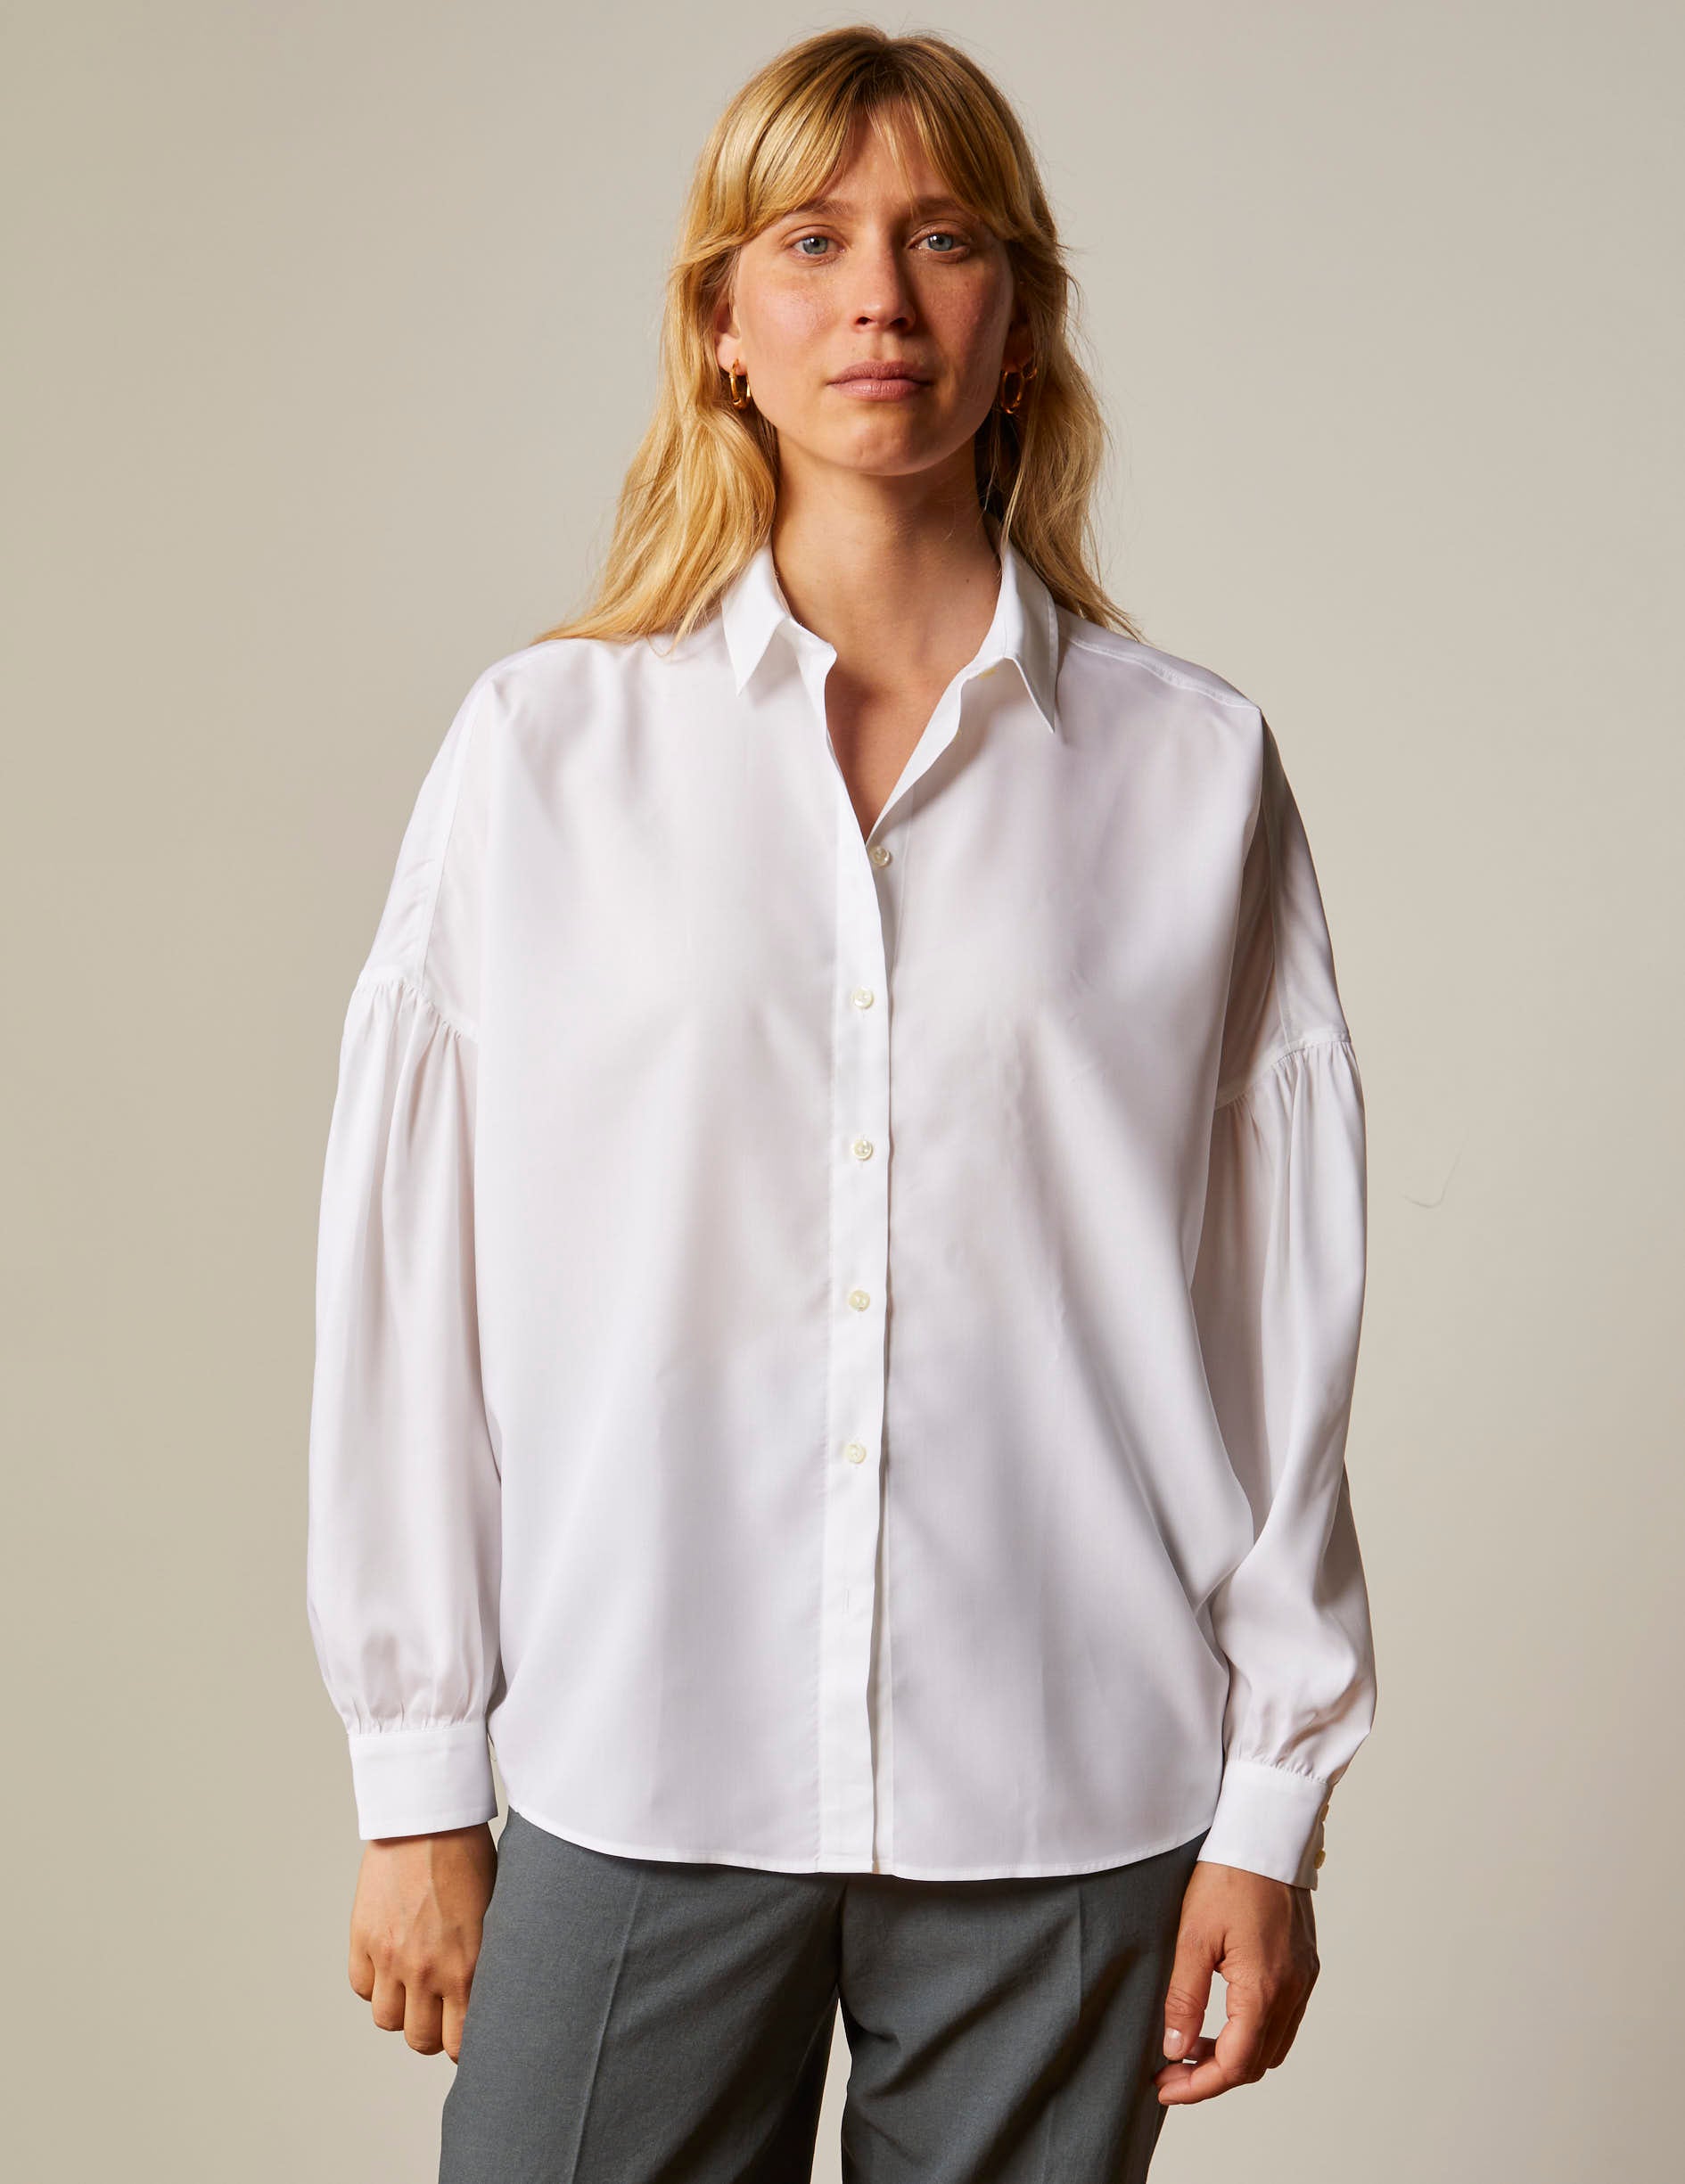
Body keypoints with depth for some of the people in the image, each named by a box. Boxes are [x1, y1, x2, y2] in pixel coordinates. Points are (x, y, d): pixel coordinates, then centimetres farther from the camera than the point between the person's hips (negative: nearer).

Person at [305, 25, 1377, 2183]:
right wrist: (416, 1787, 3)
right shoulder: (543, 747, 1)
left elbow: (1280, 1307, 3)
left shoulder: (1192, 768, 1)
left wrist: (1273, 1804, 3)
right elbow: (407, 1284, 3)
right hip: (635, 1781, 0)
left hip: (1067, 1803, 0)